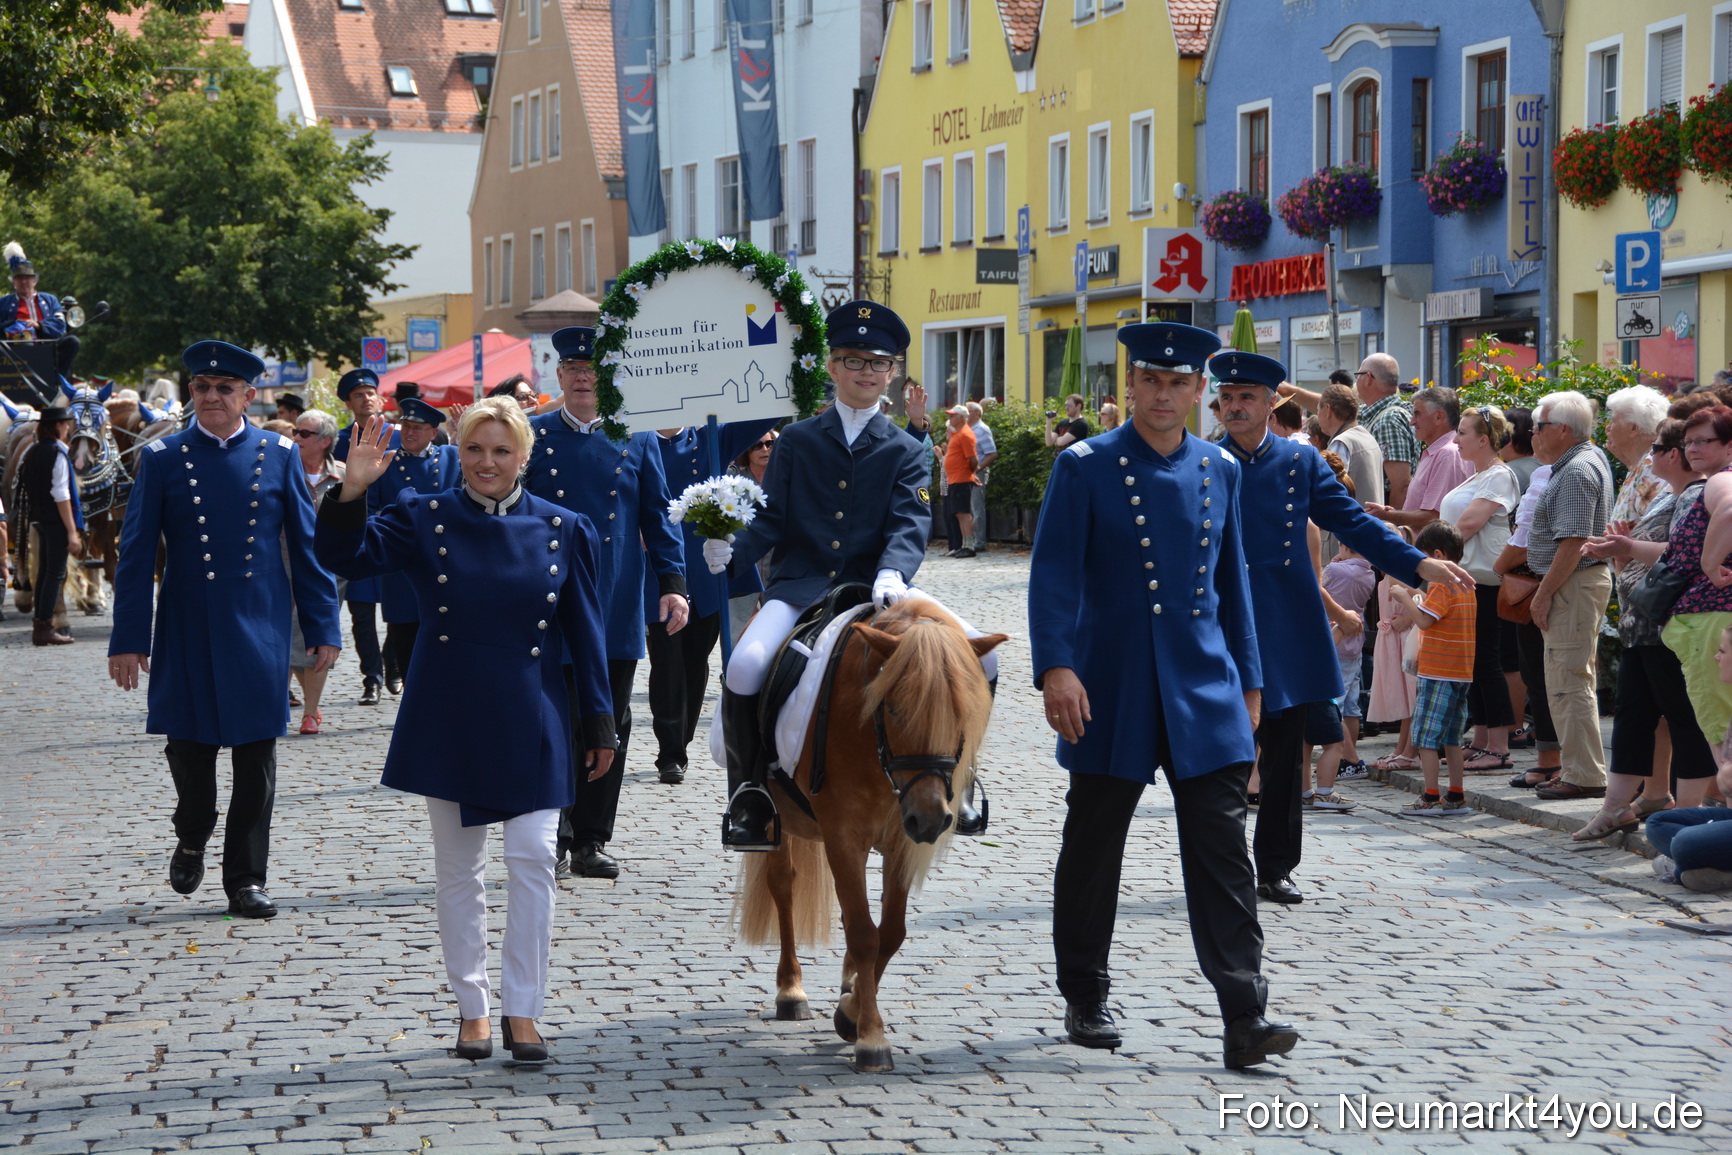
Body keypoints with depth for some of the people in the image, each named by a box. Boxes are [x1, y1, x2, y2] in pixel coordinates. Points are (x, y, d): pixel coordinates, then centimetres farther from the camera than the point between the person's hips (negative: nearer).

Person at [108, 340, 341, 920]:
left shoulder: (280, 454, 2)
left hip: (260, 627, 0)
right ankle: (191, 840, 37)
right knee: (189, 747, 8)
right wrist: (128, 638, -5)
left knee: (256, 756, 3)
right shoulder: (162, 458, 0)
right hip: (187, 628, 0)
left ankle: (245, 878, 13)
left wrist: (322, 627, 2)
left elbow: (307, 545, 5)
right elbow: (136, 555, -1)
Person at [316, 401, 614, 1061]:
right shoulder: (425, 520, 0)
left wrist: (598, 724, 2)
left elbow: (584, 634, 3)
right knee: (457, 868, 8)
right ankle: (472, 1009, 20)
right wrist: (352, 490, -27)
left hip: (531, 722, 0)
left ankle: (522, 1011, 5)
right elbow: (345, 558, -11)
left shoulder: (562, 531, 1)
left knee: (532, 860, -5)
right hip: (449, 720, 1)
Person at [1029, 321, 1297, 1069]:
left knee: (1222, 852, -5)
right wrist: (1056, 668, -22)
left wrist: (1249, 680, 14)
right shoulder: (1084, 467, -3)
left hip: (1203, 686, 3)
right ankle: (1085, 1000, 24)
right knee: (1093, 851, 9)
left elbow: (1232, 581, 16)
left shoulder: (1221, 470, 9)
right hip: (1112, 690, -2)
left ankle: (1243, 1018, -9)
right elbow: (1054, 577, -10)